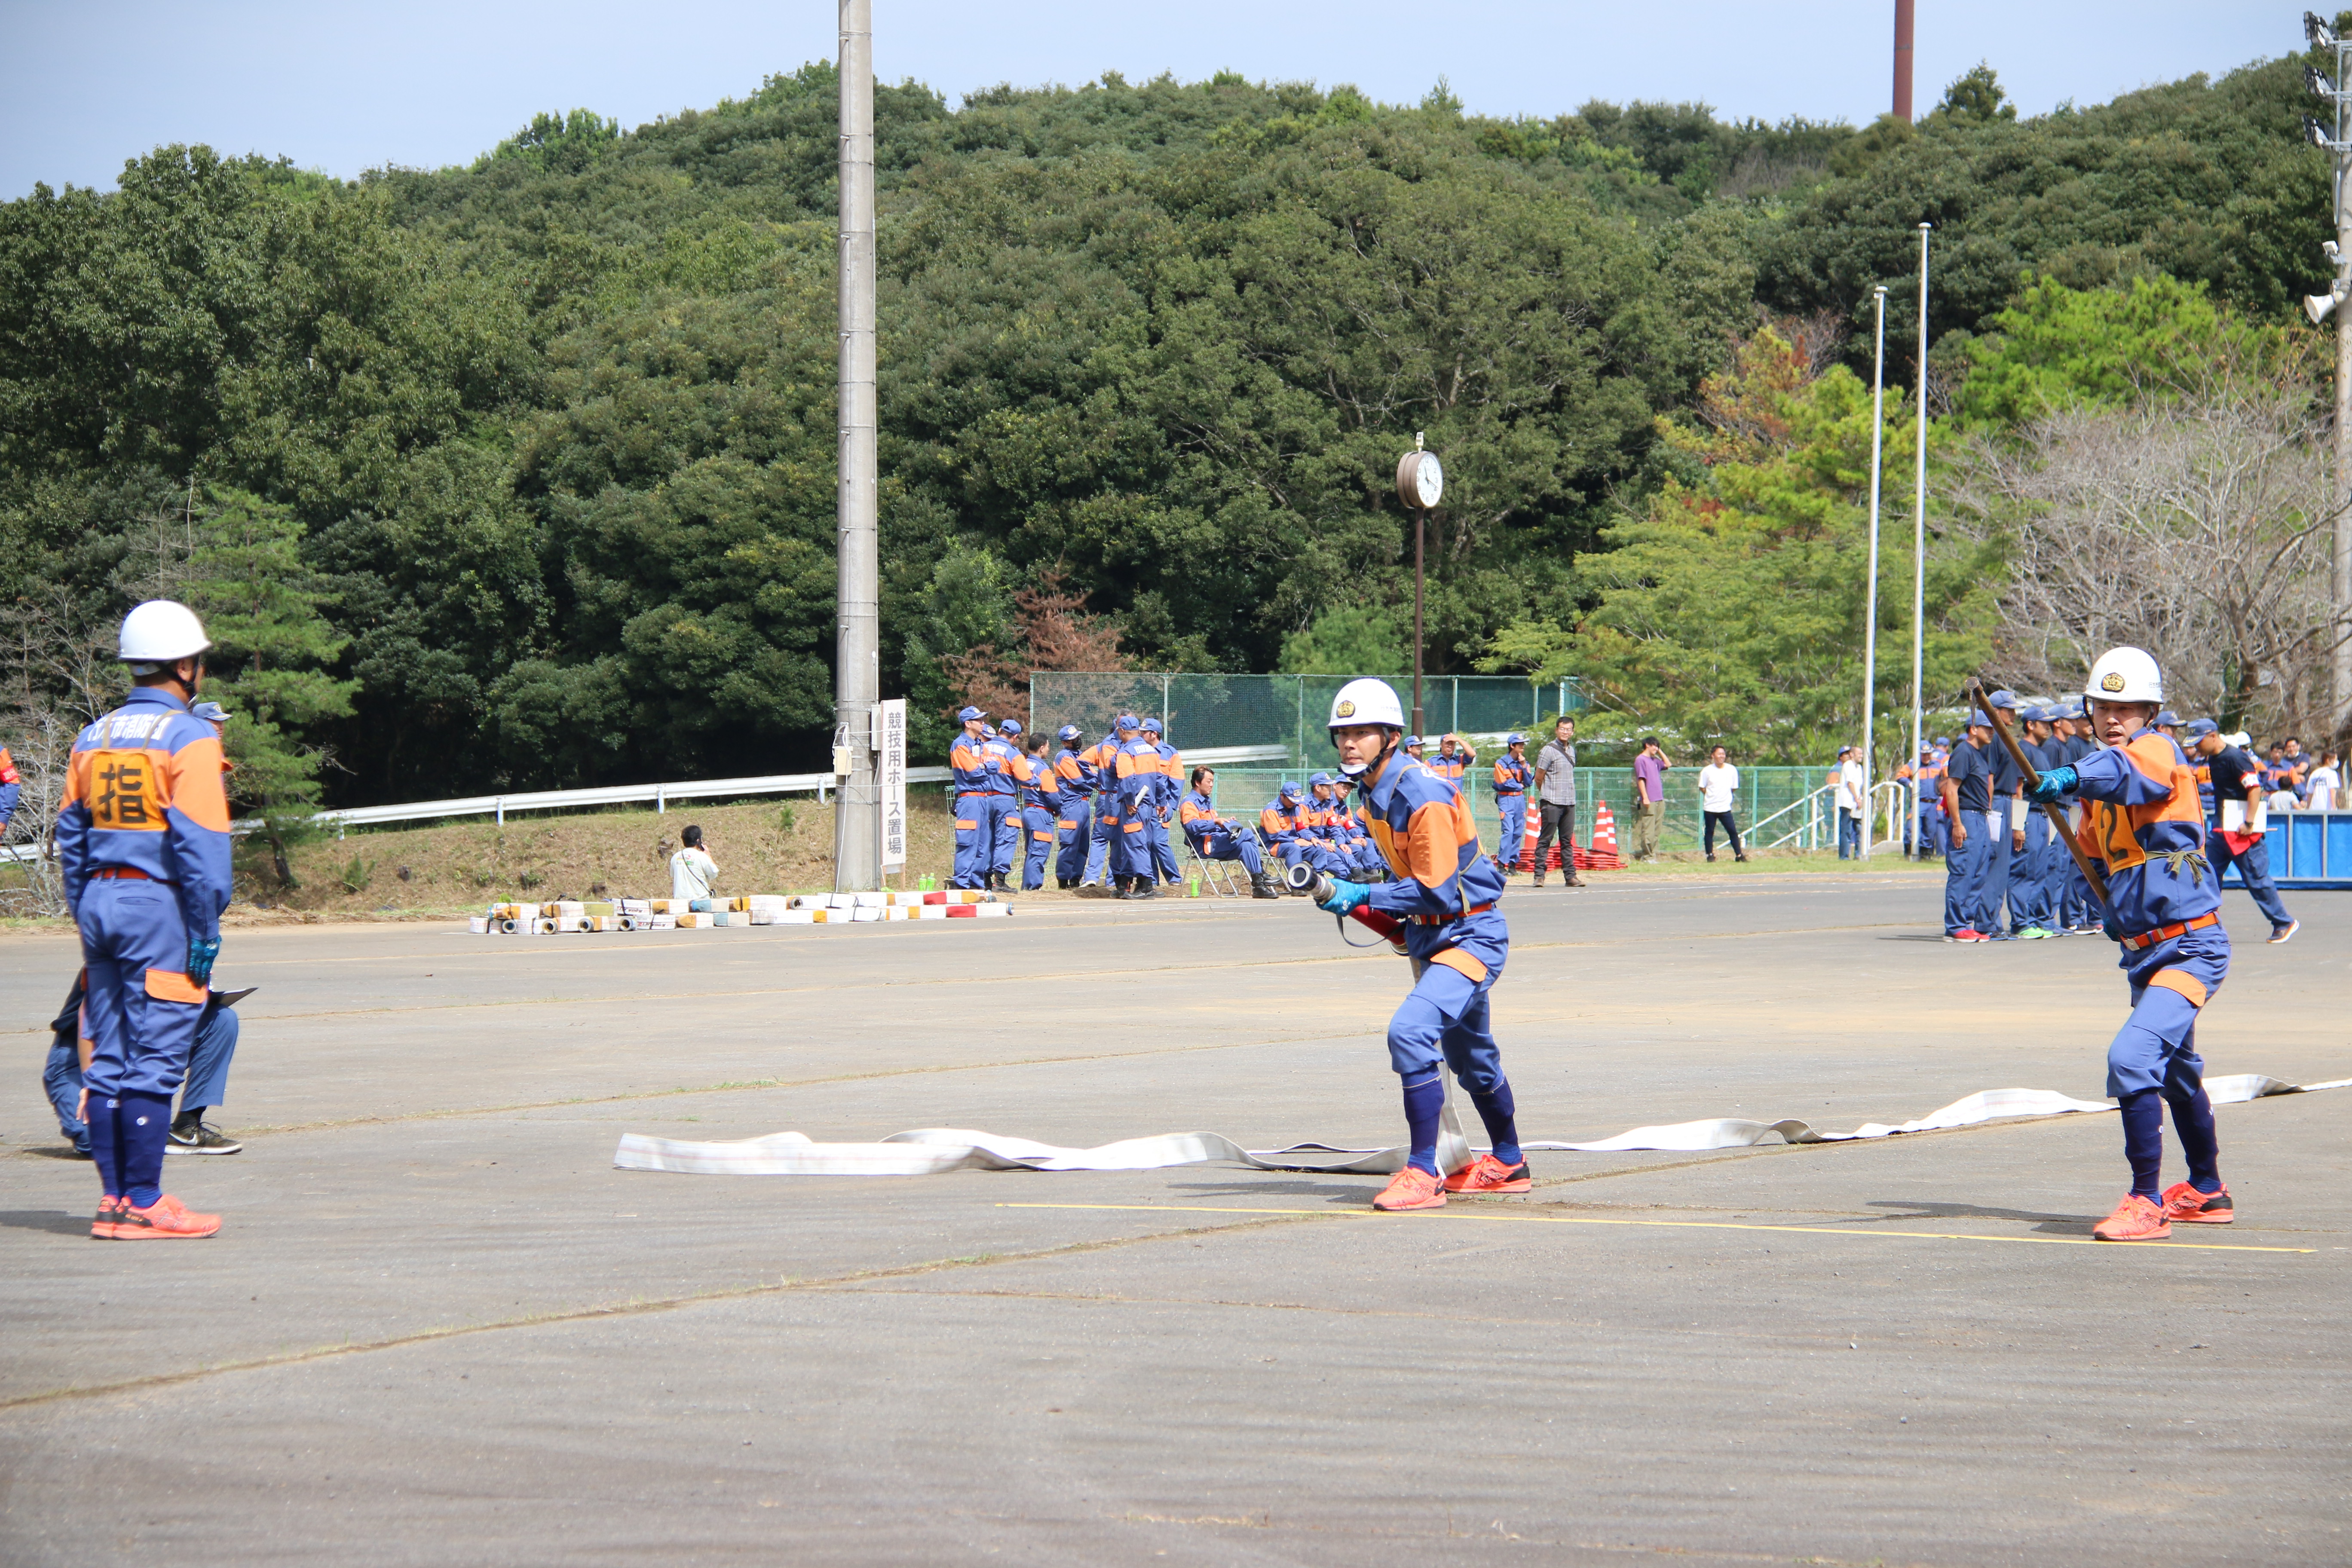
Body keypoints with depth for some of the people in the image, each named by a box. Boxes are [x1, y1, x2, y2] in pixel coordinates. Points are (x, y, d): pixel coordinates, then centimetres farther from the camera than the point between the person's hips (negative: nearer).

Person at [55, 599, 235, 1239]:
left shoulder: (93, 738, 12)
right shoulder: (188, 738, -9)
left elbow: (71, 835, 14)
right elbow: (199, 842, -14)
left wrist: (86, 916, 18)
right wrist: (207, 927, -11)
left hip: (101, 901, 7)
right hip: (159, 904, -7)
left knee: (109, 1059, 10)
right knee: (154, 1060, -5)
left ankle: (113, 1198, 12)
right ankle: (143, 1204, -5)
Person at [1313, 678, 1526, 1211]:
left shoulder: (1424, 797, -25)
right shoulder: (1374, 792, 3)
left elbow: (1438, 890, -27)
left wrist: (1363, 897, -26)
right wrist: (1393, 916, 10)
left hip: (1471, 936, -10)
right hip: (1433, 937, 10)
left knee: (1410, 1032, -26)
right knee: (1468, 1055, 24)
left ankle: (1423, 1175, -22)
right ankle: (1508, 1165, 44)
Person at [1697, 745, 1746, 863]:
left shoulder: (1732, 770, 2)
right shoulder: (1707, 771, -2)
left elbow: (1734, 788, 11)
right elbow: (1702, 788, 5)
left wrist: (1724, 797, 7)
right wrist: (1712, 796, 1)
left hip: (1725, 808, 1)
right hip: (1710, 808, -1)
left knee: (1733, 831, -3)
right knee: (1709, 832, 6)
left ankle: (1739, 855, 4)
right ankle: (1710, 855, 17)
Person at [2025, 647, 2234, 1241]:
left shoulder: (2160, 752, -15)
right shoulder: (2098, 791, 9)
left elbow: (2126, 770, -39)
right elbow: (2094, 853, 25)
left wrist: (2073, 778, -55)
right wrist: (2107, 902, 9)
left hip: (2192, 948, -10)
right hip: (2143, 952, 10)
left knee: (2132, 1057, -24)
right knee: (2175, 1070, 25)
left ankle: (2147, 1203, -17)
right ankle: (2206, 1193, 44)